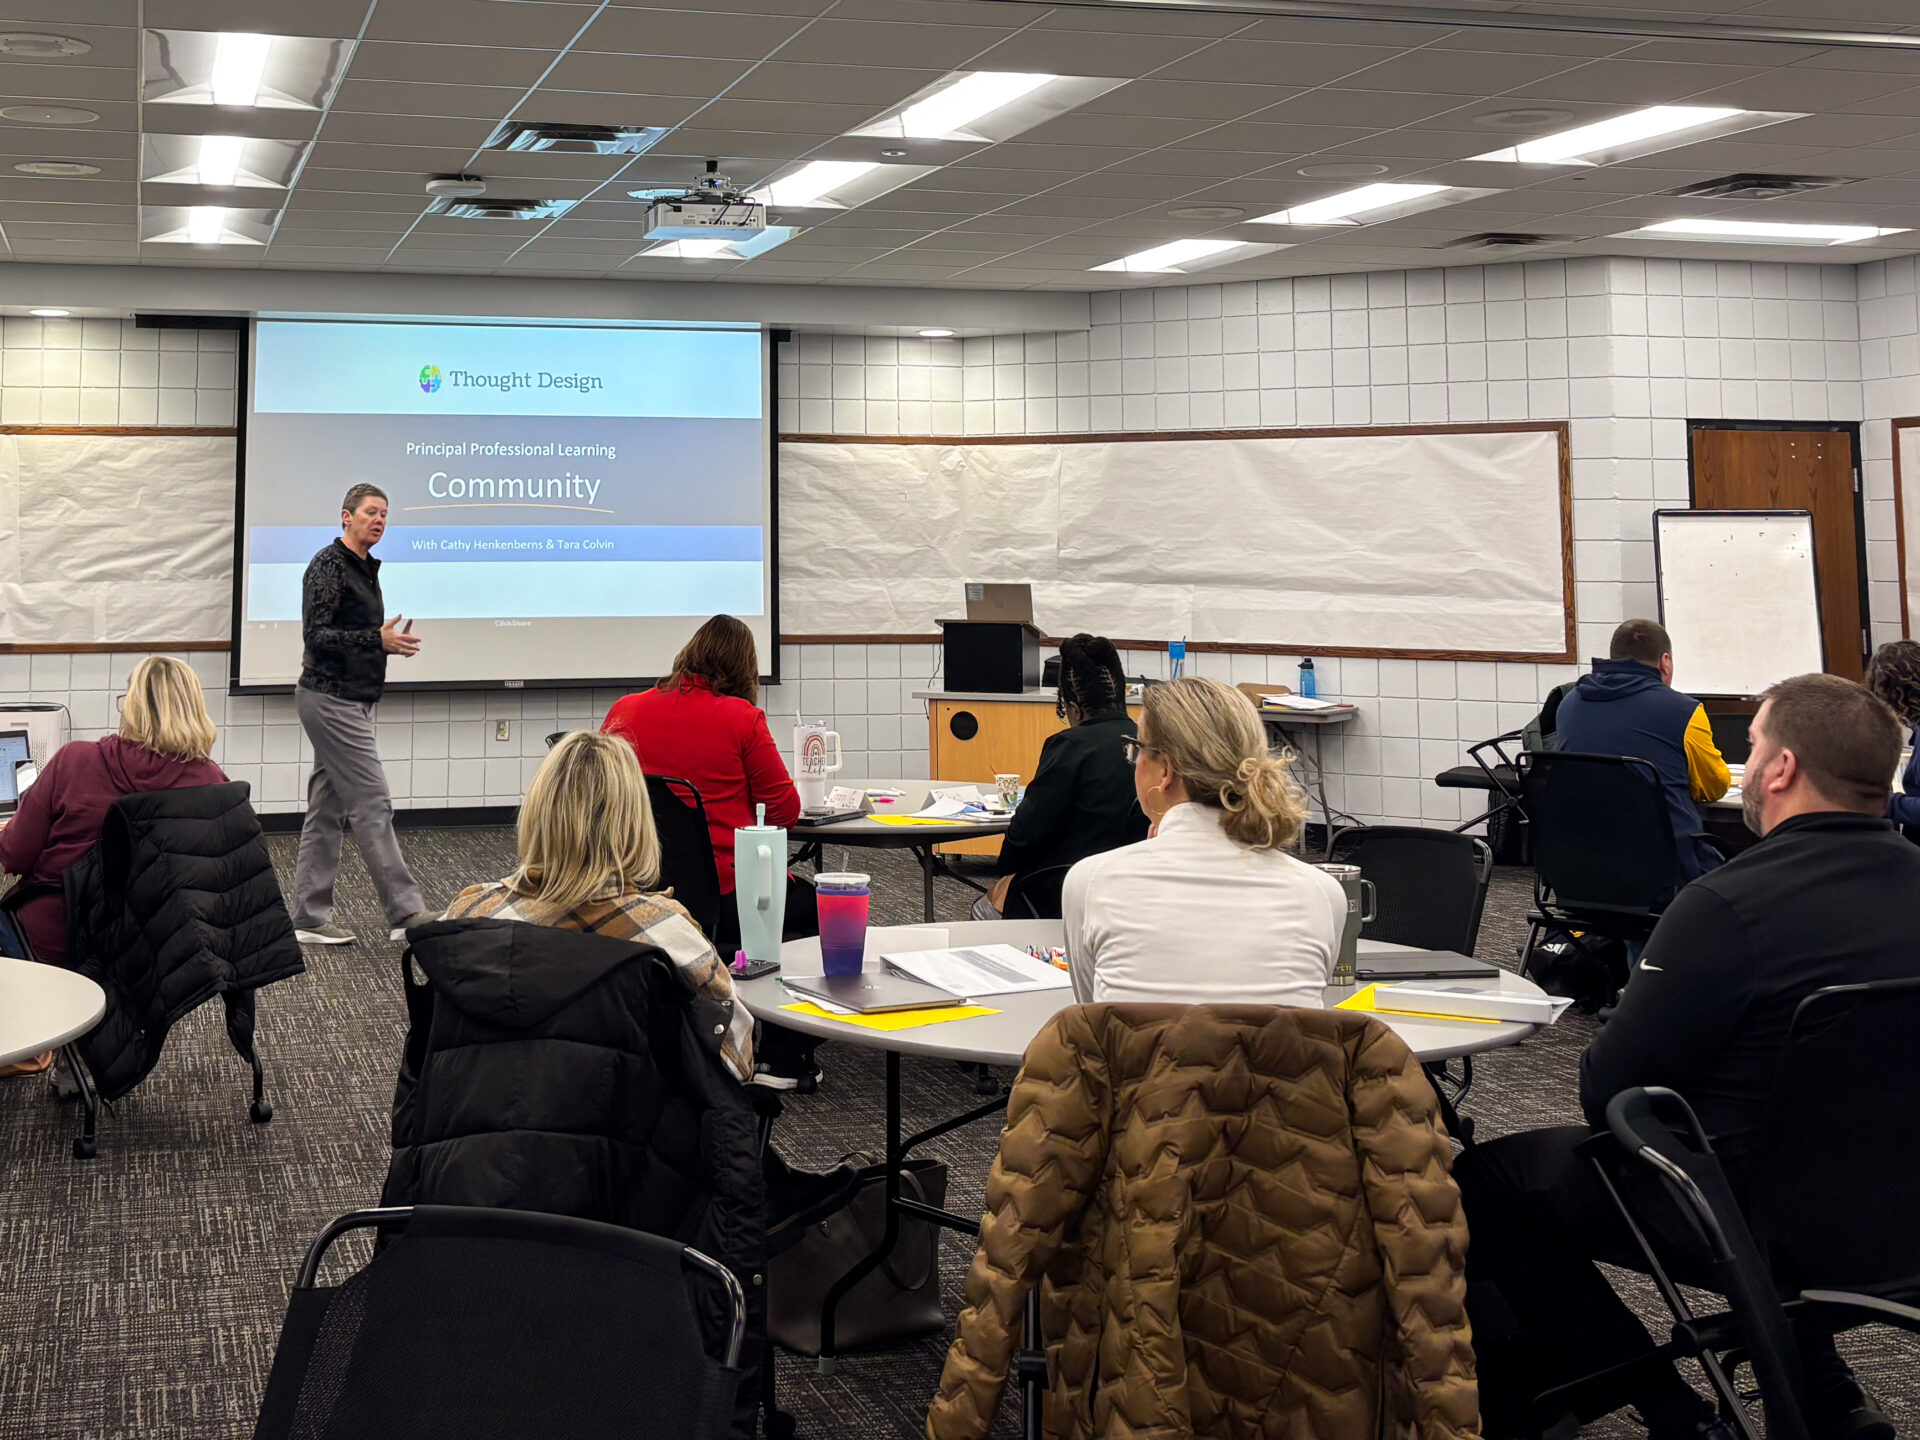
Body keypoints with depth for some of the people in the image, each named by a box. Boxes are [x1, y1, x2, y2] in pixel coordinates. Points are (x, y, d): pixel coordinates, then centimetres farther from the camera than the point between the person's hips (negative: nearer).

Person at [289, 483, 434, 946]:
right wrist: (376, 639, -26)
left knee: (327, 808, 9)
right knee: (372, 804, -9)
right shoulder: (328, 565, -12)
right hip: (332, 697, -10)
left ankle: (310, 917, 13)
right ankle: (406, 915, -7)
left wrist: (390, 643, 7)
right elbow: (316, 635, -19)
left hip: (347, 700, 10)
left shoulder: (365, 569, 16)